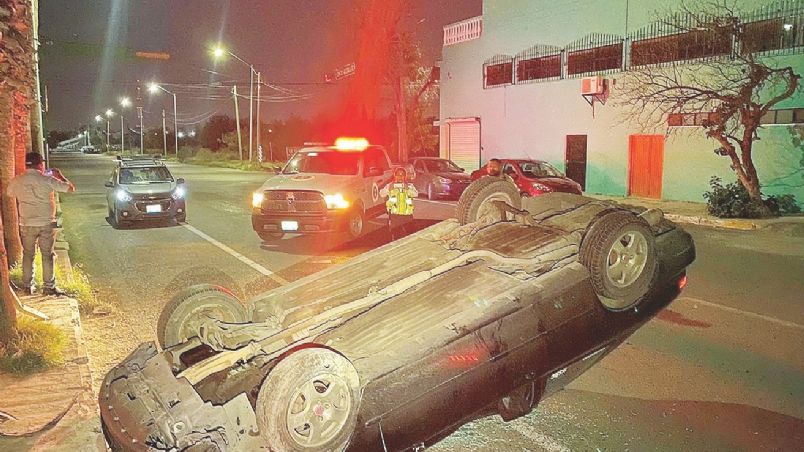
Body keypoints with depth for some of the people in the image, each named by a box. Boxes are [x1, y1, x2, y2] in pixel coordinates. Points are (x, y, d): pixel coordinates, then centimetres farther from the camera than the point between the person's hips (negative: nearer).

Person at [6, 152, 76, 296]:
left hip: (26, 224, 3)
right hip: (46, 223, -3)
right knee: (48, 255, 6)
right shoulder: (47, 180, -12)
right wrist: (59, 175, 9)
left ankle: (27, 286, 20)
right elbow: (71, 188, -5)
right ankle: (49, 286, 9)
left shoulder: (16, 181, -2)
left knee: (28, 255, 14)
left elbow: (10, 194, 18)